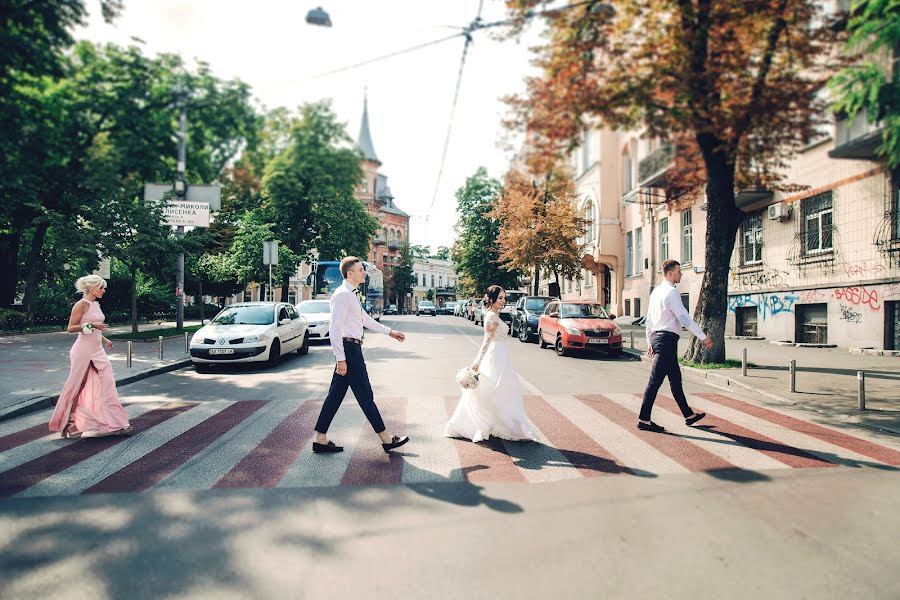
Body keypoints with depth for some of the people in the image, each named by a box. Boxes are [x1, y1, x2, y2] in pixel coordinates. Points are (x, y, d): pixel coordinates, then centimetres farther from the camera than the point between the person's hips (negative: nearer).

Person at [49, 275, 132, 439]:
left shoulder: (96, 304, 13)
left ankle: (112, 422, 1)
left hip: (97, 350, 7)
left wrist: (104, 339, 16)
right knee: (78, 385, 5)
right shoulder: (81, 304, -10)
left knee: (107, 382, -1)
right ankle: (68, 421, 22)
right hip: (84, 349, -7)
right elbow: (70, 328, -13)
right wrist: (91, 325, -23)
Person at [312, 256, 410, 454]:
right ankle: (386, 439, 8)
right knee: (365, 395, -2)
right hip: (348, 349, -10)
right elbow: (334, 328, -20)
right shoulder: (343, 295, -14)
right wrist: (340, 359, -22)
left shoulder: (351, 295, 18)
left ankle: (320, 439, 18)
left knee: (336, 395, 11)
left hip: (352, 349, 10)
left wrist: (390, 331, 32)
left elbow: (365, 319, 29)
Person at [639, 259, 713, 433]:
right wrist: (704, 337, -11)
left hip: (656, 337, 10)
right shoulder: (671, 292, -13)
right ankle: (644, 420, -4)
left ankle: (689, 415, 28)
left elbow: (649, 320, 19)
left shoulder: (656, 292, 15)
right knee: (655, 381, -7)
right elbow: (685, 319, -17)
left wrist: (650, 342, 24)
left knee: (675, 380, 17)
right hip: (667, 340, -10)